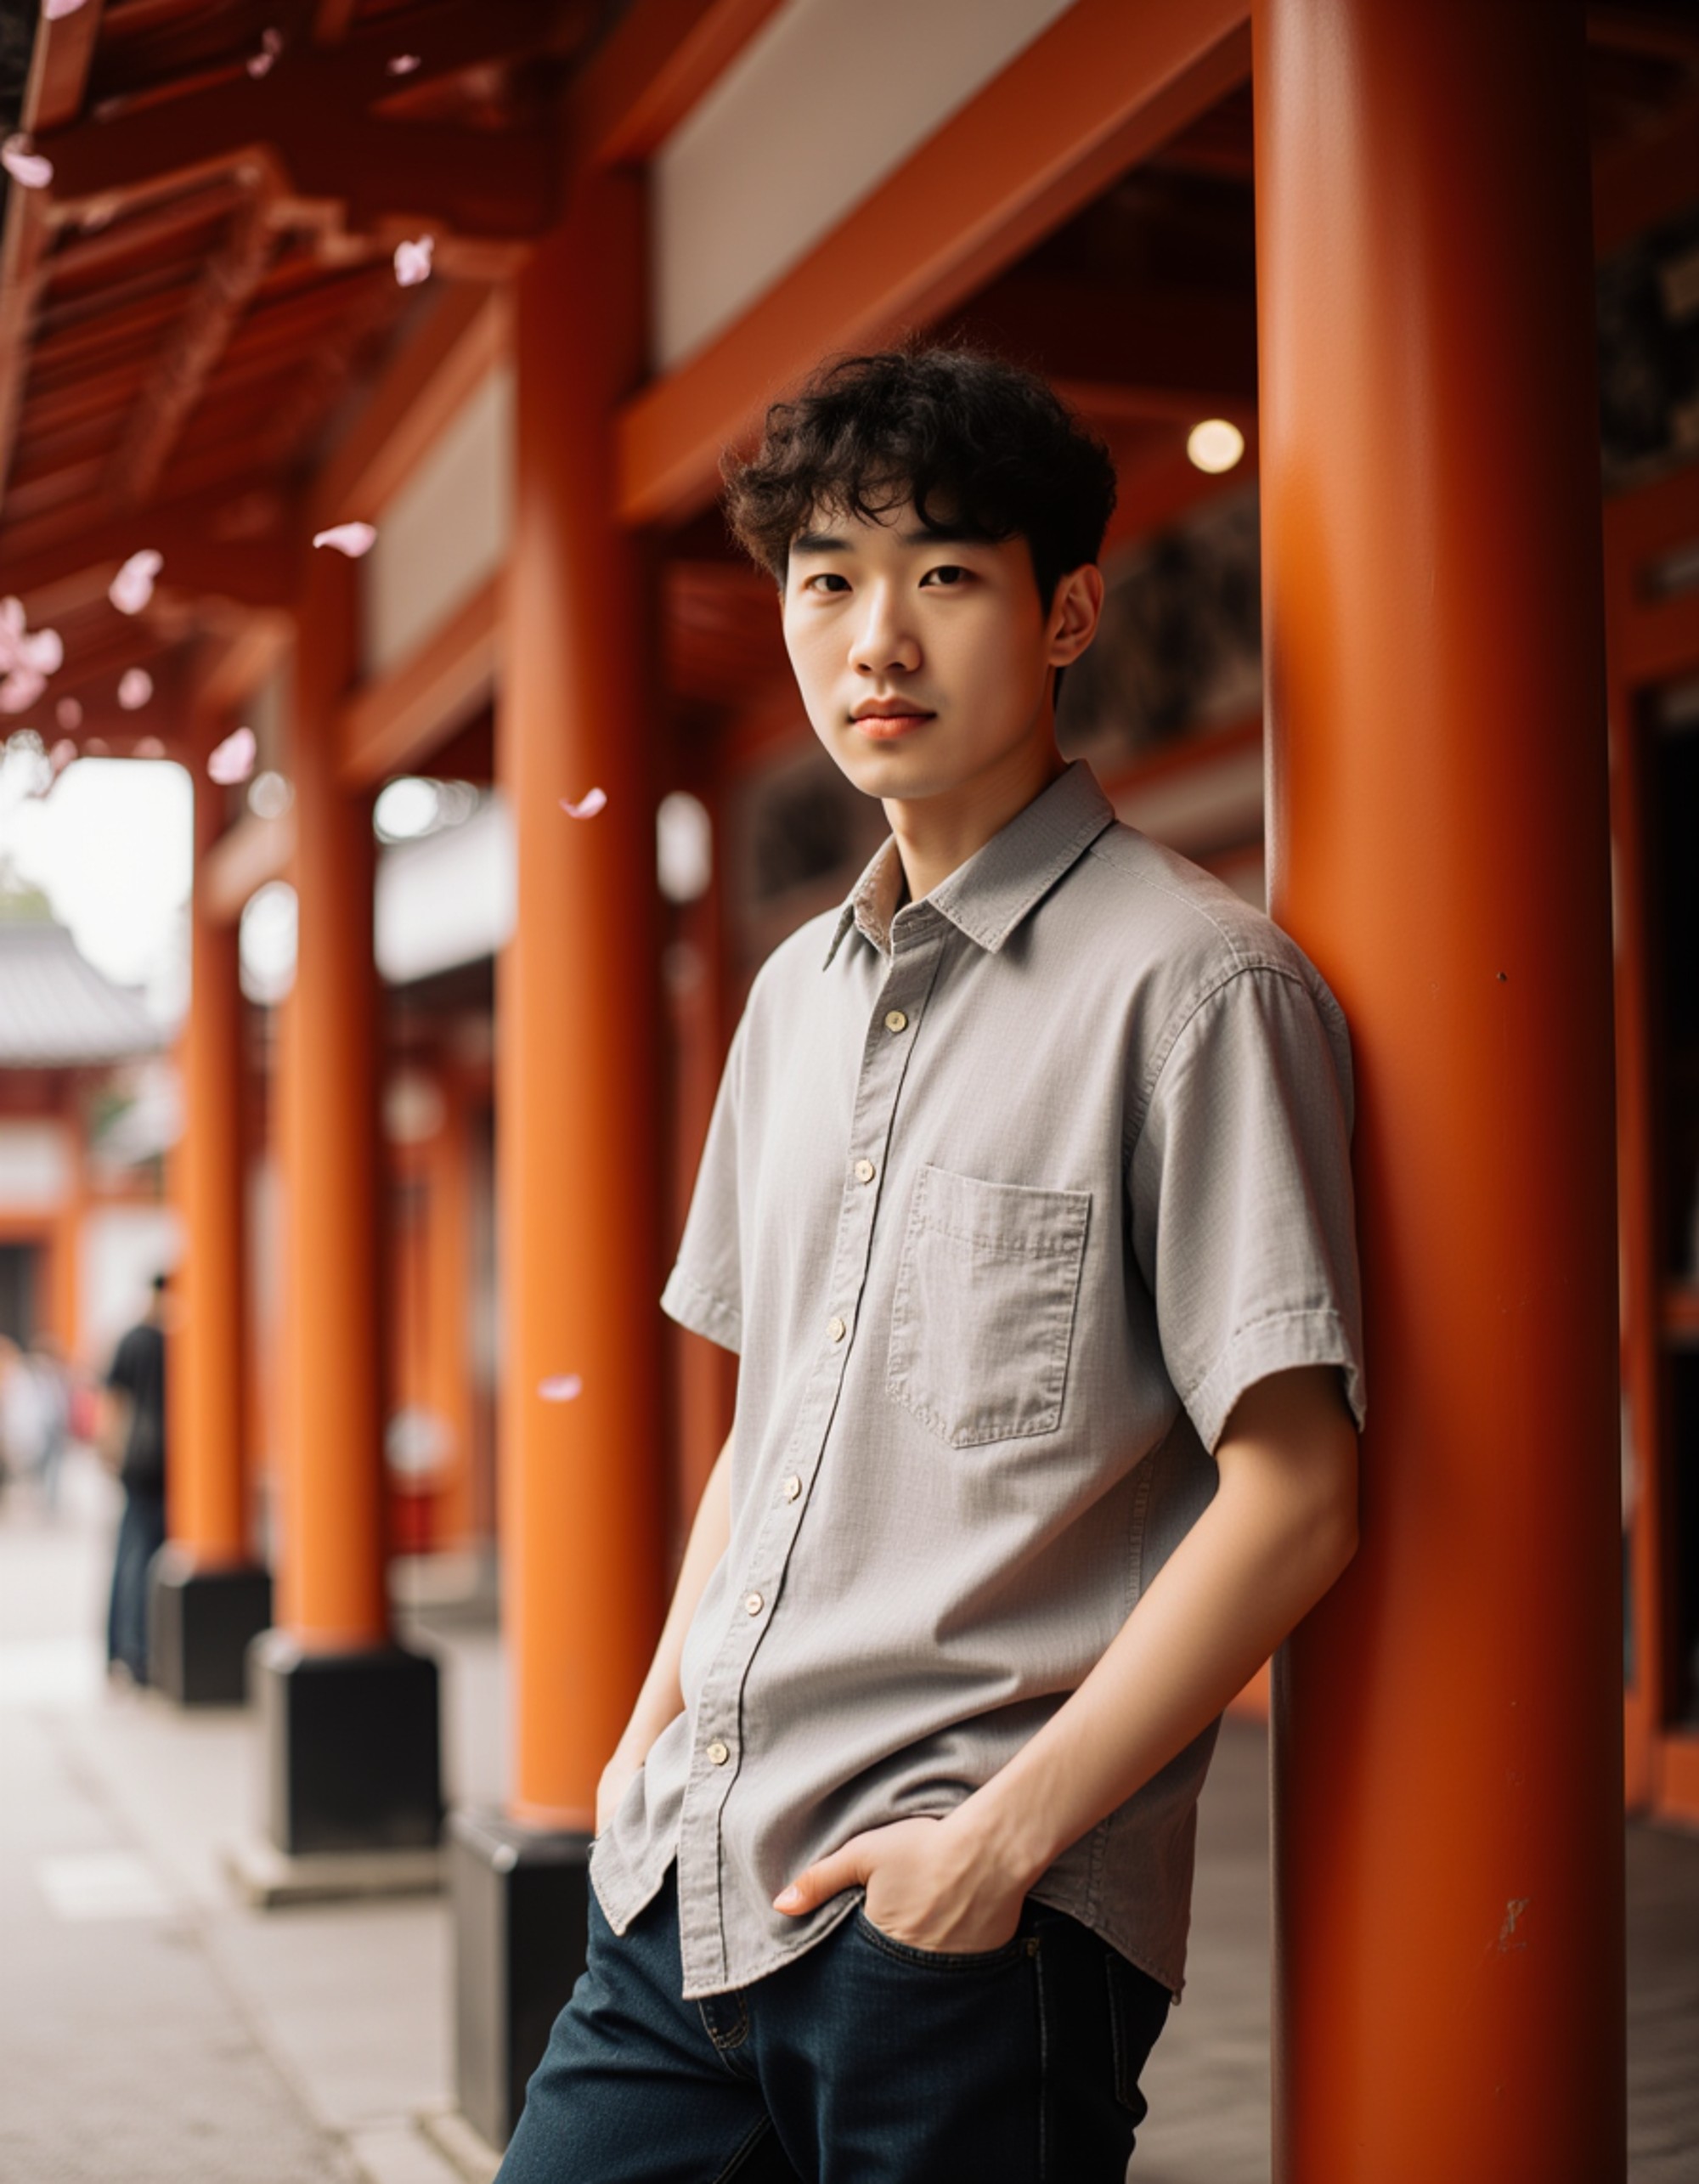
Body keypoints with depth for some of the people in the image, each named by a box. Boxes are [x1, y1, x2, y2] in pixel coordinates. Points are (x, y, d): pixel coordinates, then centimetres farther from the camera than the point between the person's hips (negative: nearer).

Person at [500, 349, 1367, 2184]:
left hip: (983, 1936, -6)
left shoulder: (1194, 983, -9)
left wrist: (1004, 1834, -15)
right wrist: (653, 1736, 11)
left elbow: (1291, 1497, -13)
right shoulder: (797, 993, 13)